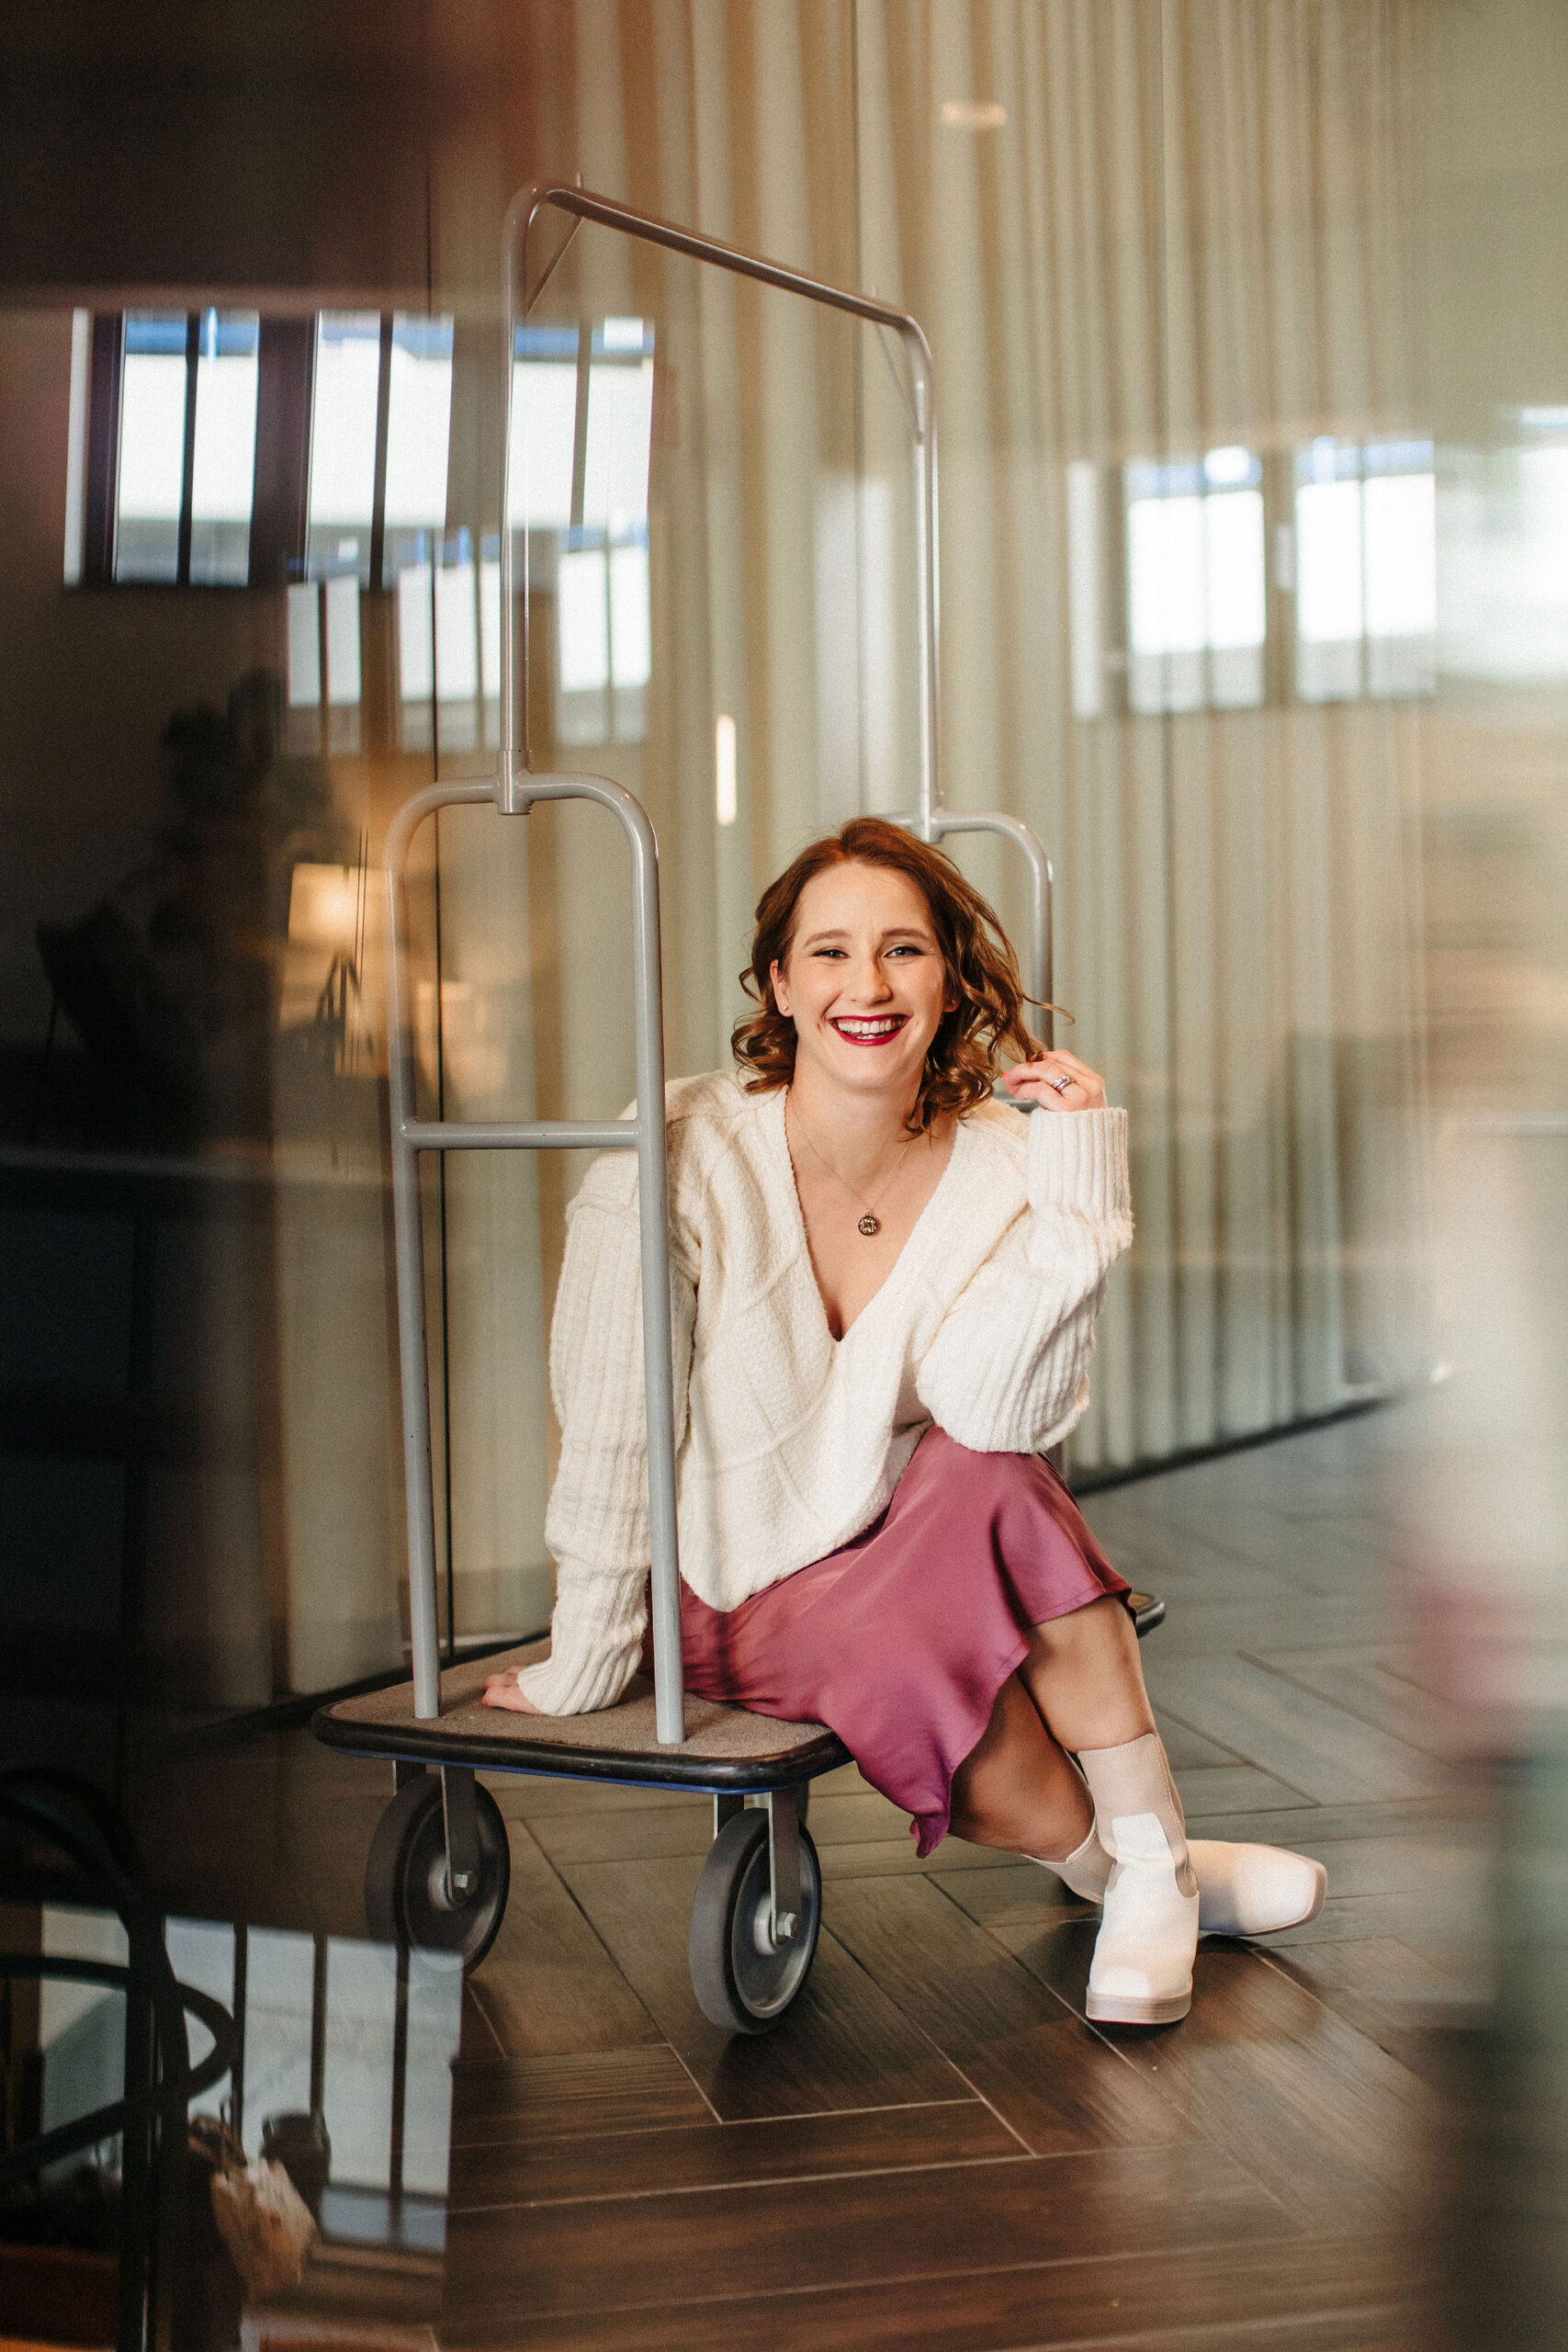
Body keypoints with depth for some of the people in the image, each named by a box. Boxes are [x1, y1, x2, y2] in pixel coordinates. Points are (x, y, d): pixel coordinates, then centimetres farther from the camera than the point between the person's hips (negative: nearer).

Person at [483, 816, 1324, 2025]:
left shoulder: (998, 1161, -9)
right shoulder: (676, 1161, -19)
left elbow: (995, 1416, -23)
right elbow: (614, 1434, -14)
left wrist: (1074, 1192, -29)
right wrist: (584, 1673, -9)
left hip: (913, 1552, 3)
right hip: (739, 1601, -3)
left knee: (1001, 1490, -31)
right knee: (911, 1659, -34)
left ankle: (1154, 1860, -17)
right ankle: (1130, 1874, -7)